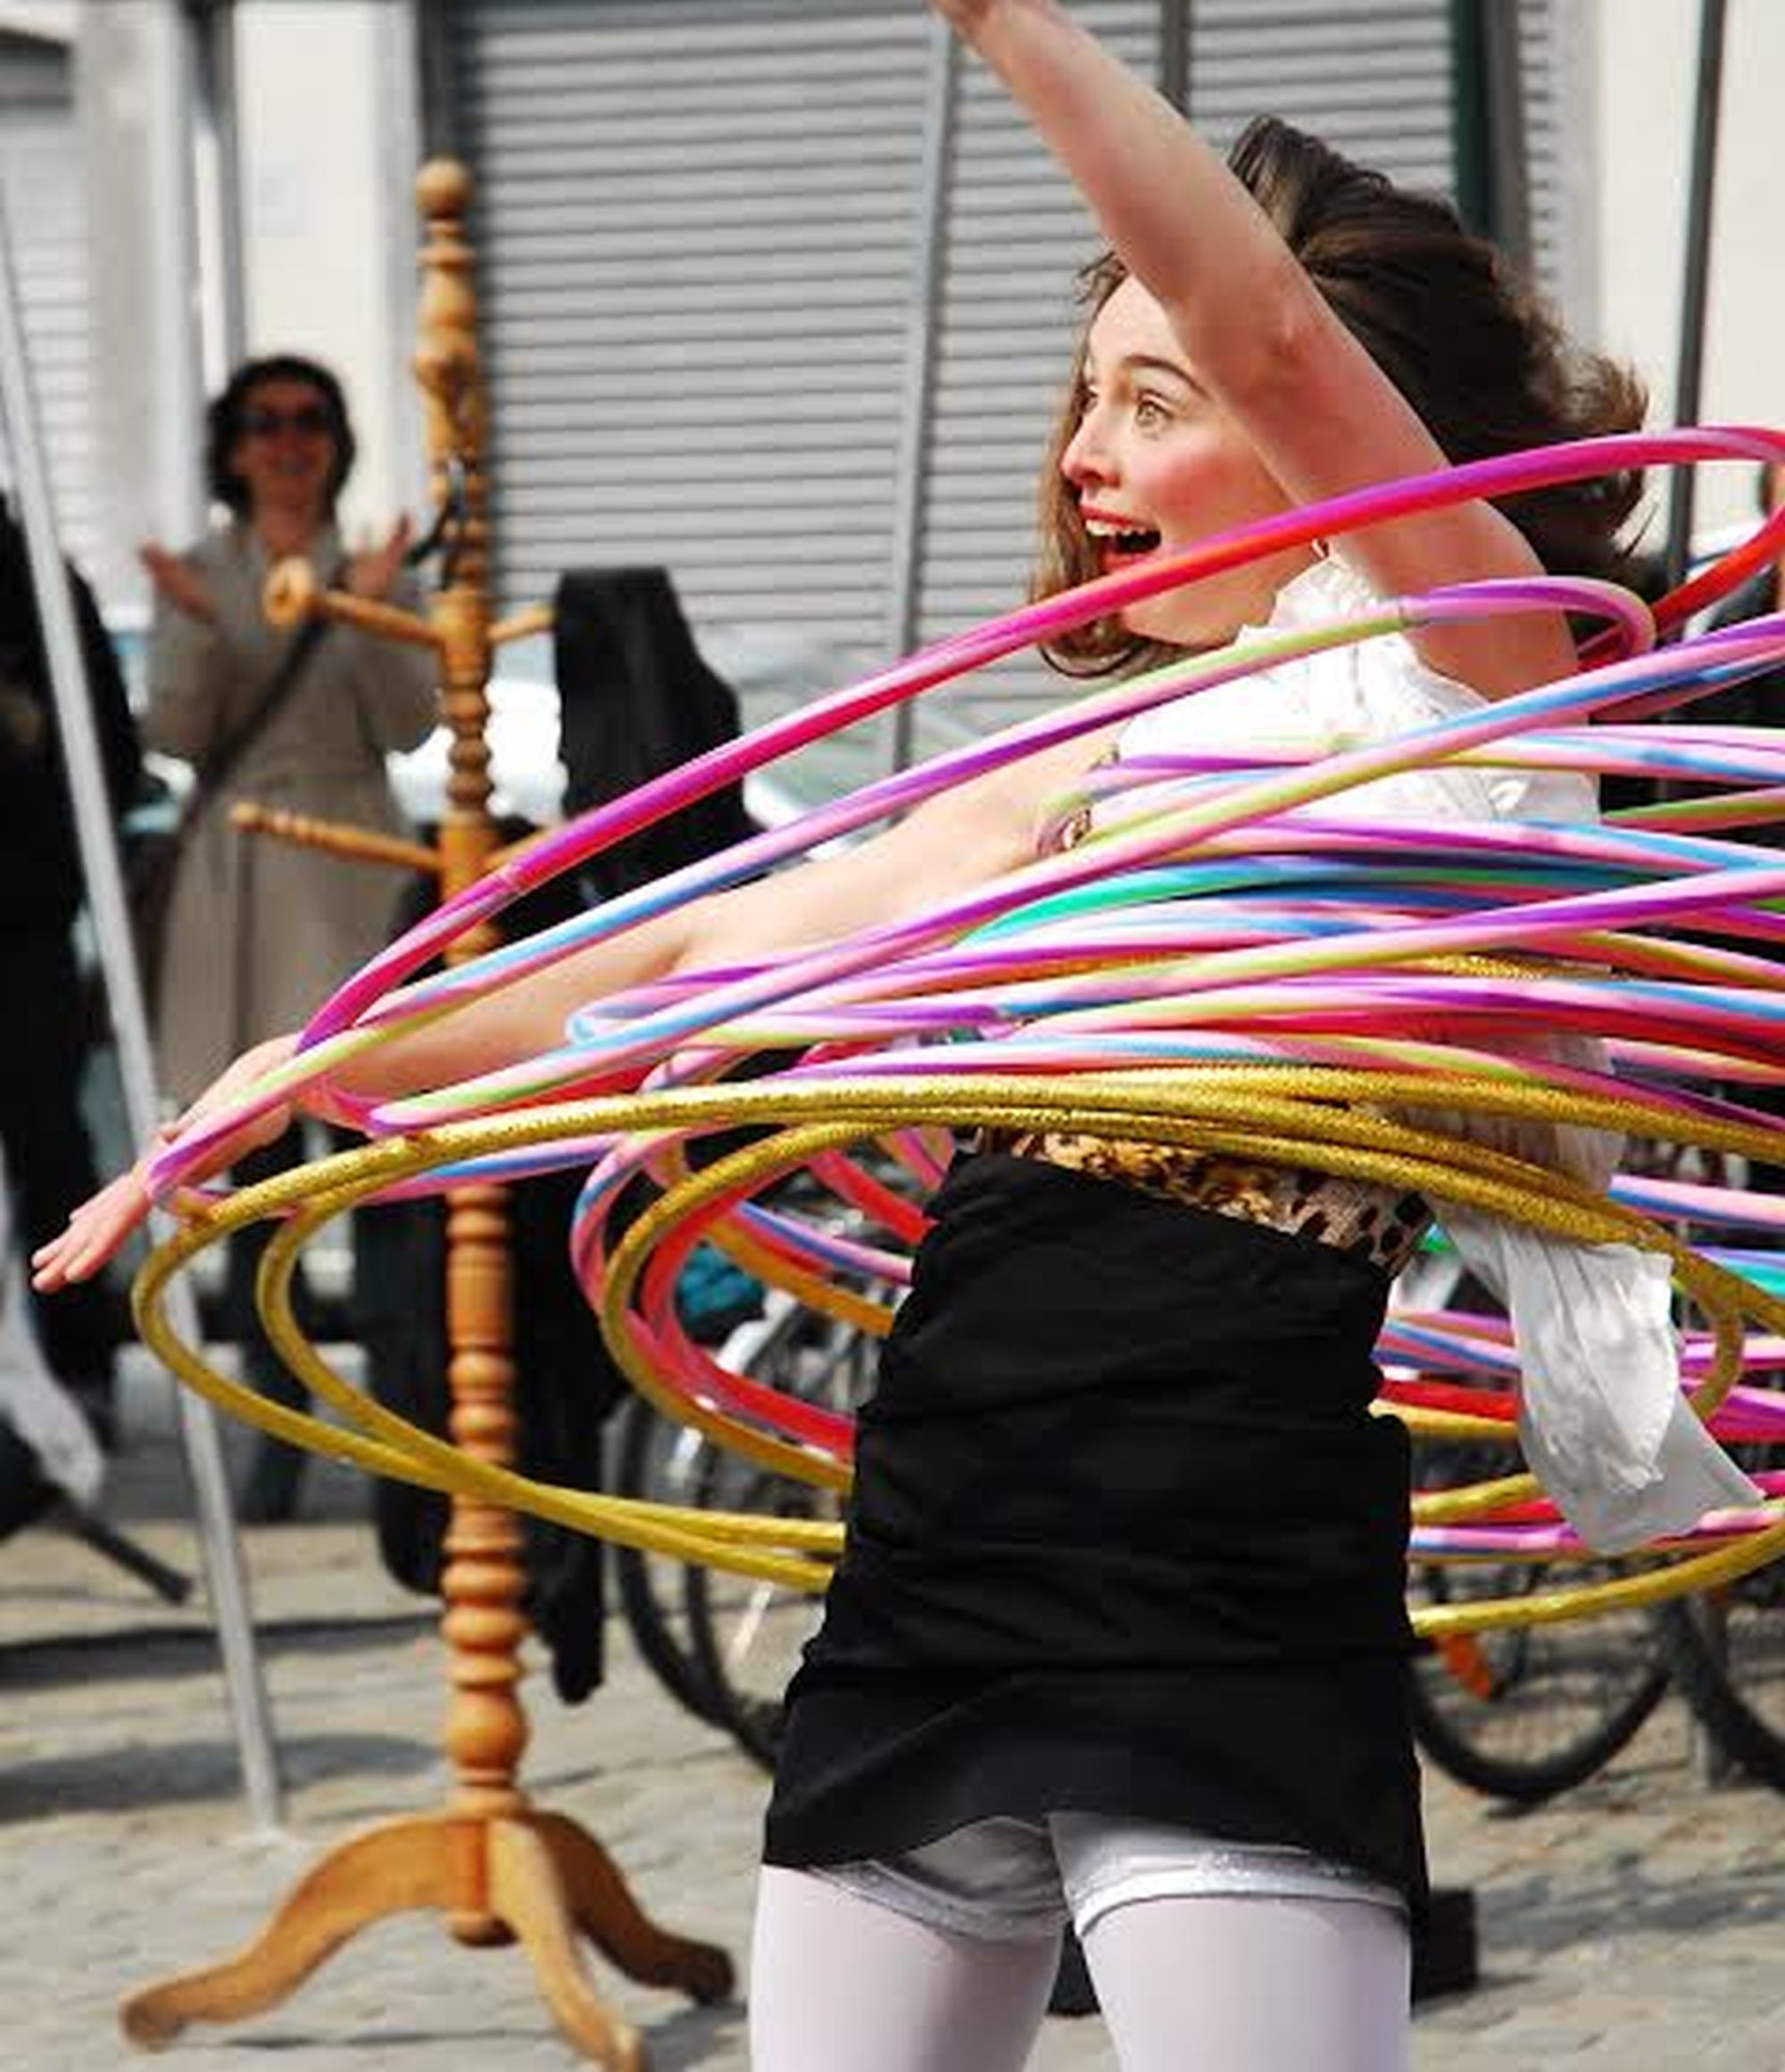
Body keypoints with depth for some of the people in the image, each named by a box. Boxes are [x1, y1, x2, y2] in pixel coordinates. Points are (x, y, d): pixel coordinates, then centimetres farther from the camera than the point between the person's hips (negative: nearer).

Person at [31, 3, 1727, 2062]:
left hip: (1230, 1608, -7)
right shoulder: (1084, 776, 21)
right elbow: (695, 962, 26)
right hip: (930, 1584, 8)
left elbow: (1277, 337, -14)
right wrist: (303, 1072, 25)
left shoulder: (1454, 665, 2)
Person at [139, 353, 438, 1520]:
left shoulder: (374, 570, 8)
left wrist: (372, 612, -16)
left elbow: (411, 724, -2)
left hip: (349, 867, -1)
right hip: (236, 866, 1)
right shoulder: (199, 576, 9)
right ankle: (277, 1426, 4)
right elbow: (174, 736, 1)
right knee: (252, 1152, 0)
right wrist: (197, 630, -16)